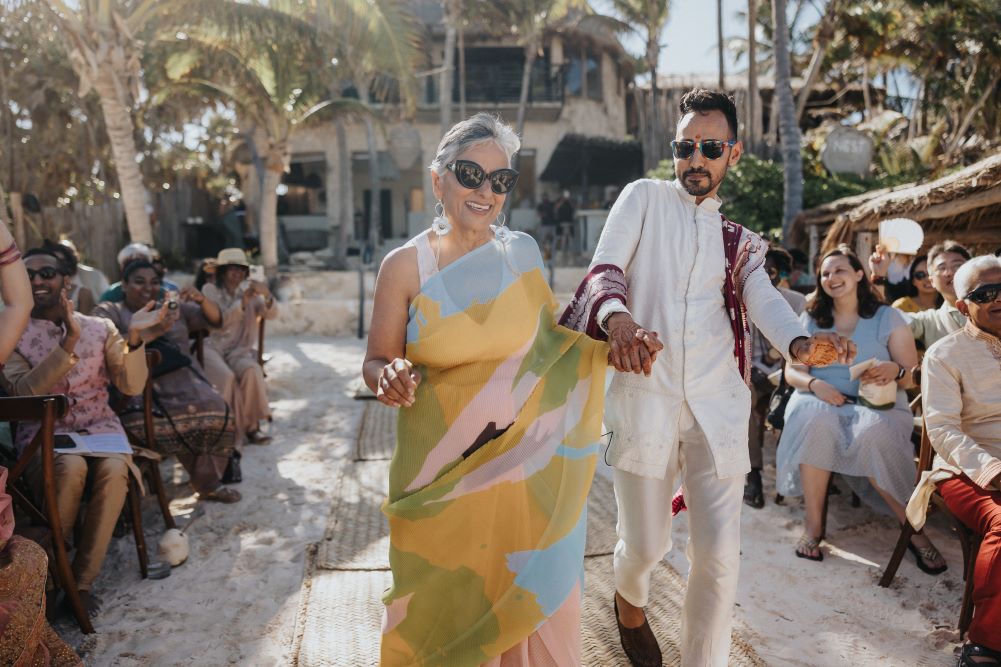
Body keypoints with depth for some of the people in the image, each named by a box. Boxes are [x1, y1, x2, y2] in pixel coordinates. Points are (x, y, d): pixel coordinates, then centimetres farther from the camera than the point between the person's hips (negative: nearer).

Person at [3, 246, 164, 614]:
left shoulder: (99, 327, 8)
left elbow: (131, 386, 1)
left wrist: (134, 337, -14)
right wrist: (69, 341, -23)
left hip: (98, 425, 2)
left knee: (114, 470, -31)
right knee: (72, 466, -34)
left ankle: (82, 580, -17)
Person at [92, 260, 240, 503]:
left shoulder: (174, 307, 24)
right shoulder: (109, 312, 11)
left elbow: (214, 321, 16)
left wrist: (202, 300, -5)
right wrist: (154, 331, -19)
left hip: (184, 386, 4)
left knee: (219, 415, -23)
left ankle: (208, 483, -1)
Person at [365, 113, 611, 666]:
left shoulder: (523, 253, 0)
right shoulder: (405, 265, -7)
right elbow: (376, 362, -1)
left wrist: (610, 343, 0)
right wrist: (389, 378, -23)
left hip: (524, 464, 2)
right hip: (442, 471, -1)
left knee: (529, 597, 12)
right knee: (445, 608, 11)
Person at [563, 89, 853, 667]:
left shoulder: (739, 240, 18)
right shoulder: (645, 197, 10)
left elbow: (764, 298, -2)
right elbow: (604, 270, -4)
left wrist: (799, 343, -26)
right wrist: (617, 316, -28)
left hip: (717, 403, 3)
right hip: (645, 397, -2)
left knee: (720, 556, -1)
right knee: (646, 544, 7)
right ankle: (630, 601, 43)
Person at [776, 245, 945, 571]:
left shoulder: (887, 317, 8)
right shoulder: (810, 319, 13)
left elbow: (912, 377, 4)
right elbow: (792, 371, 7)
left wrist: (894, 370, -21)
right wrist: (814, 384, -16)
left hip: (878, 404, -1)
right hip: (820, 400, 1)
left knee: (873, 433, -37)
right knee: (816, 421, -36)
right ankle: (814, 526, -25)